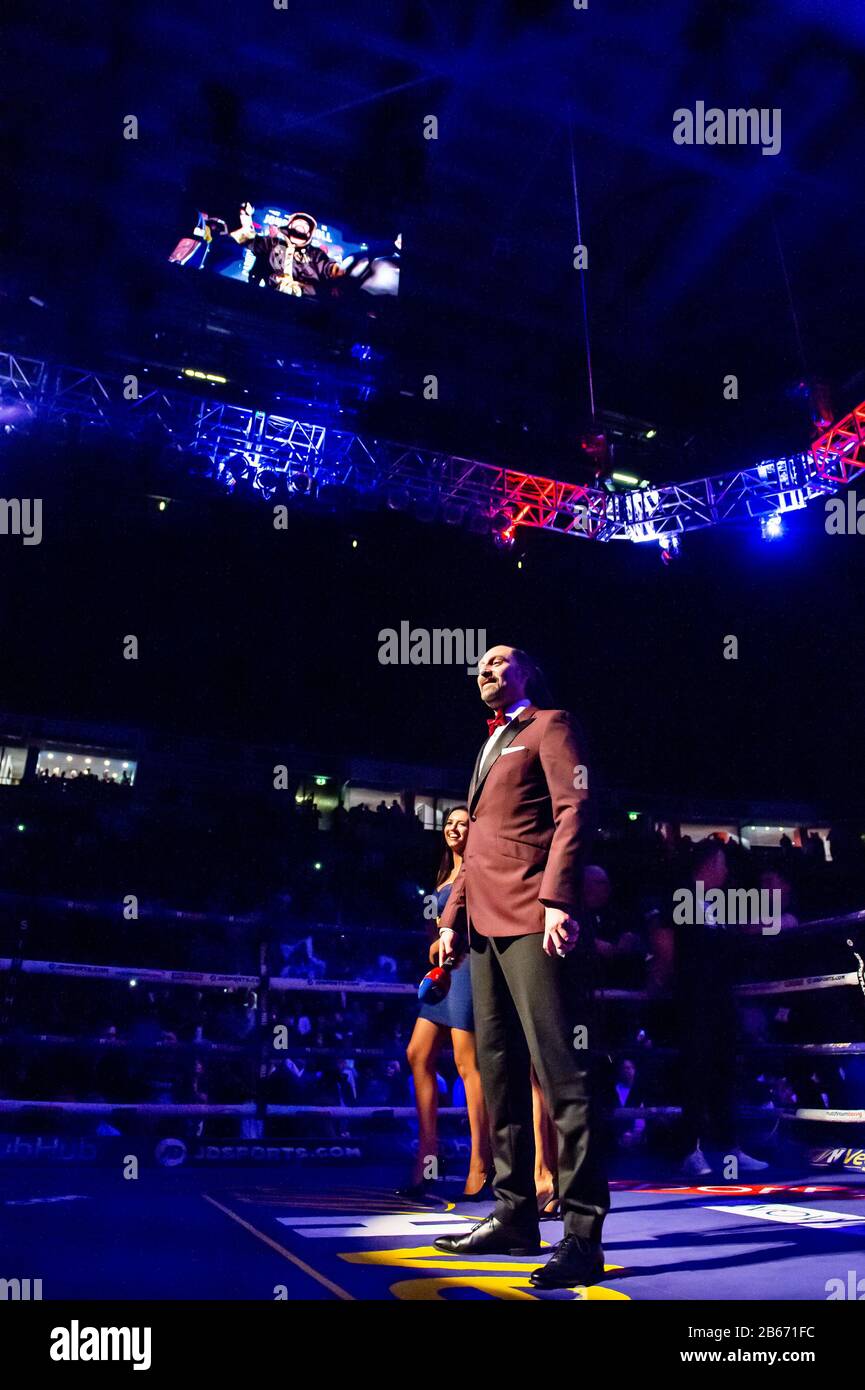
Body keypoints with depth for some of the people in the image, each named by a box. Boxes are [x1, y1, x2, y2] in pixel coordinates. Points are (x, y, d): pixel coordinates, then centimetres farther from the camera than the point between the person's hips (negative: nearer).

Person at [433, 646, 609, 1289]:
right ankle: (515, 1216, 18)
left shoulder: (550, 726, 3)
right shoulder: (491, 747, 26)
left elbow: (573, 812, -10)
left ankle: (583, 1234, -7)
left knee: (561, 1073, -10)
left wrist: (558, 901, -21)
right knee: (499, 1072, 10)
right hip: (486, 924, 9)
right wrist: (453, 917, 18)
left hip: (534, 922, -9)